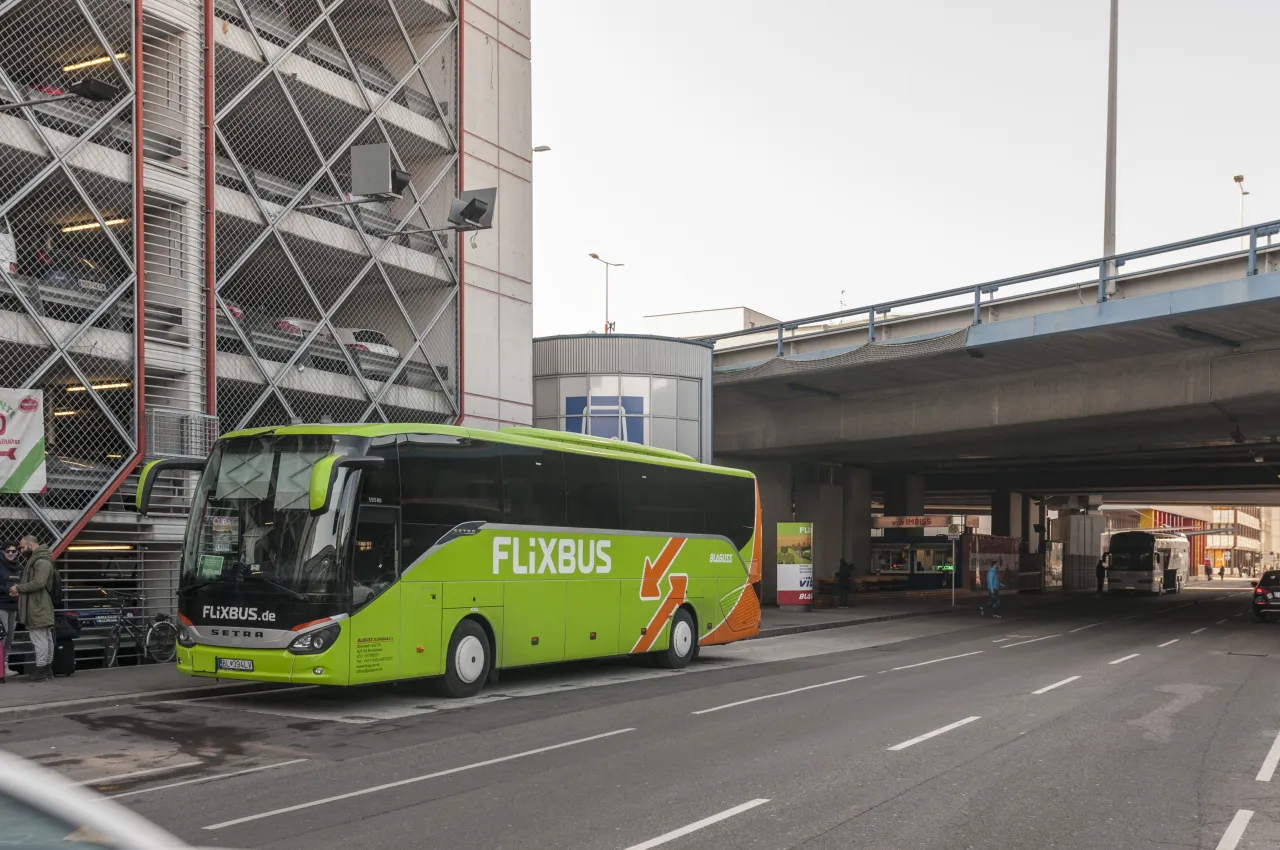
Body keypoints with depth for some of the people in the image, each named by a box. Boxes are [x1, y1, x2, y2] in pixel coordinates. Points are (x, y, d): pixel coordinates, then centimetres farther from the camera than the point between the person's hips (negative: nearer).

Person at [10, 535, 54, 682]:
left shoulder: (41, 561, -15)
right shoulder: (36, 559, 19)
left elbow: (38, 583, -25)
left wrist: (19, 588, -14)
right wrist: (21, 591, 9)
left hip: (38, 608, -11)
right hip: (40, 607, 11)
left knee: (39, 639, -9)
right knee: (47, 638, 12)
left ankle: (41, 671, -9)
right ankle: (48, 669, 17)